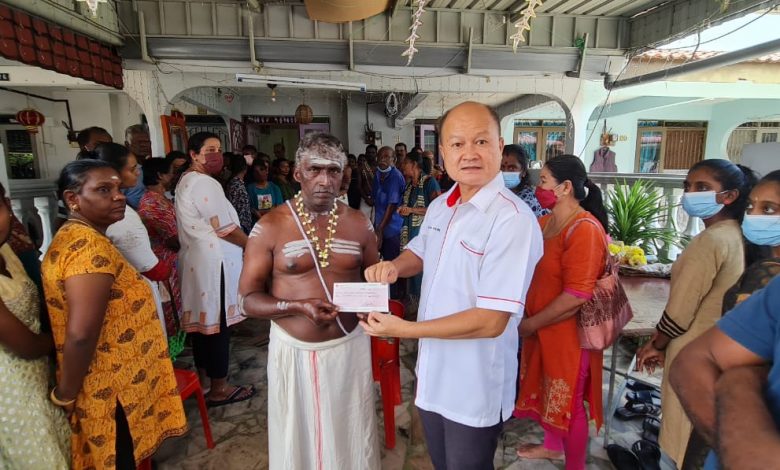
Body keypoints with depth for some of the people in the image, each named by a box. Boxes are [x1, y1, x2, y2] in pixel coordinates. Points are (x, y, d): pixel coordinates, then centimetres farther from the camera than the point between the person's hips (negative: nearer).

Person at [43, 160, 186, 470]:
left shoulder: (70, 237, 7)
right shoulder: (91, 246, -24)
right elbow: (81, 335, -31)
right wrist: (64, 396, -17)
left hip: (106, 385, 9)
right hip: (110, 394, -9)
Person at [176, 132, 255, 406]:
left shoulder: (186, 181, 16)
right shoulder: (205, 183, -17)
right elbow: (226, 229, -19)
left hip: (196, 259, 10)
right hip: (214, 262, -10)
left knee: (202, 319, 16)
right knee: (217, 323, -2)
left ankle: (204, 378, 29)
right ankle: (218, 389, 9)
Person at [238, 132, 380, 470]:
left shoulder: (359, 224, -2)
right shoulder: (269, 227, -9)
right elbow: (248, 300, -8)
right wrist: (299, 307, -23)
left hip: (349, 345, 2)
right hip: (294, 349, -1)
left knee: (350, 435, 18)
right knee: (298, 437, 17)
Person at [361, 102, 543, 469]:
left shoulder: (513, 220, -26)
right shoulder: (439, 206, 0)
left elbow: (491, 321, -28)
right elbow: (420, 252, 17)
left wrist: (404, 329, -24)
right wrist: (393, 266, -7)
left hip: (475, 387, -7)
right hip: (432, 372, 7)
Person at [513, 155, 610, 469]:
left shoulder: (585, 229, -23)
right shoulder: (545, 222, 4)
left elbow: (577, 295, -27)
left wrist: (530, 324, -18)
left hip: (568, 331, -8)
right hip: (541, 328, 8)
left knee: (569, 400, 11)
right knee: (549, 391, 24)